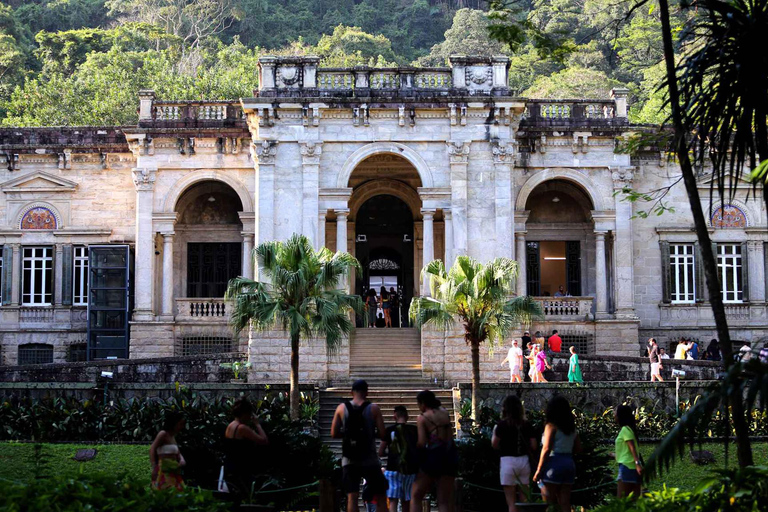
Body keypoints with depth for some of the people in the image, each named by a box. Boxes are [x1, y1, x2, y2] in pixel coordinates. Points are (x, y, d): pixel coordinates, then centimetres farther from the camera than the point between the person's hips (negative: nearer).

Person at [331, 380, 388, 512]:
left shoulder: (341, 408, 3)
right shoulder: (373, 408, -2)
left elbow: (334, 434, 3)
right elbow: (383, 435, -5)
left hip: (349, 460, 2)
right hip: (369, 460, -2)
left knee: (352, 497, 1)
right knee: (380, 496, 10)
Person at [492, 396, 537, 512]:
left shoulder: (502, 425, -6)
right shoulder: (527, 425, 4)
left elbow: (494, 444, -8)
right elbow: (533, 446, 3)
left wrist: (494, 431, 9)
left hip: (508, 461, -3)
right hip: (524, 461, 4)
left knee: (511, 502, 0)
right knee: (525, 501, 11)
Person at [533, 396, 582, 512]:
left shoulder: (551, 426, -7)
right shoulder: (572, 428, 12)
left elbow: (546, 449, -13)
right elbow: (578, 448, 15)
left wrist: (538, 470, -11)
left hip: (554, 463, -6)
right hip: (569, 464, 6)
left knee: (550, 503, -2)